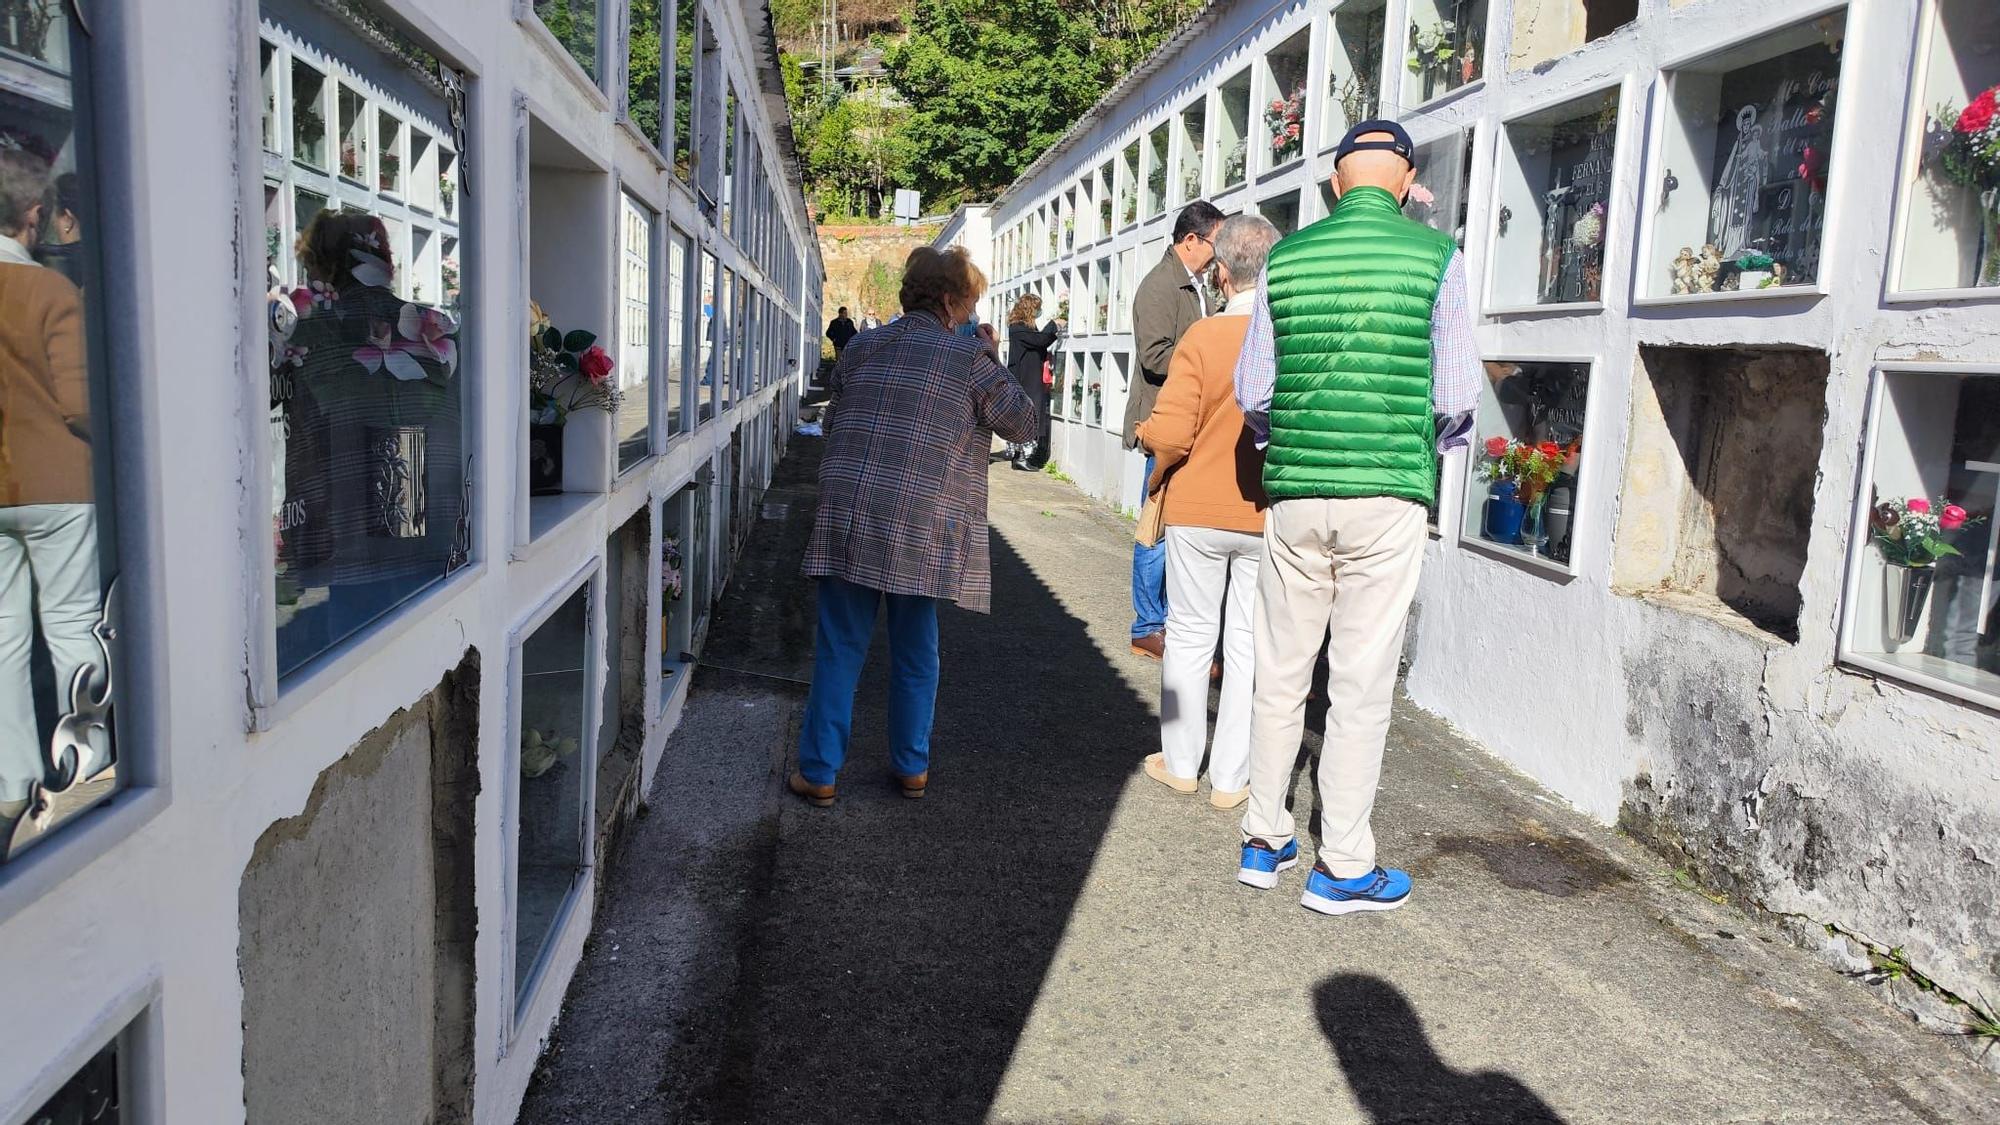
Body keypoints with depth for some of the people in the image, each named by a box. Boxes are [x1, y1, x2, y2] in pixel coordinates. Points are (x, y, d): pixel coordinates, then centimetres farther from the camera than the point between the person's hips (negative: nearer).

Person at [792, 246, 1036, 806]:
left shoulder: (862, 349, 13)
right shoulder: (969, 358, -1)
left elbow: (832, 423, 25)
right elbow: (1023, 423, 7)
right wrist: (991, 361, 16)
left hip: (847, 519, 3)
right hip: (921, 529, -2)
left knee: (840, 648, 8)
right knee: (915, 652, 13)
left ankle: (818, 772, 11)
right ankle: (911, 768, 25)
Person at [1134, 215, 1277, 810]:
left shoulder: (1203, 338, -13)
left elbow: (1171, 436, -17)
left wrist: (1144, 432, 5)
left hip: (1198, 512, -1)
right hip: (1271, 517, 1)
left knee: (1191, 637, 13)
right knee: (1251, 646, 9)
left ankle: (1180, 764, 24)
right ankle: (1231, 778, 16)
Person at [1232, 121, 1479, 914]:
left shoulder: (1287, 258, 4)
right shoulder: (1435, 256, -3)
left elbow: (1251, 392, 5)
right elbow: (1457, 397, -5)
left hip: (1294, 493, 3)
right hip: (1387, 497, -3)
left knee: (1281, 672, 14)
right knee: (1362, 684, 4)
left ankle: (1264, 840, 24)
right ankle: (1341, 867, 13)